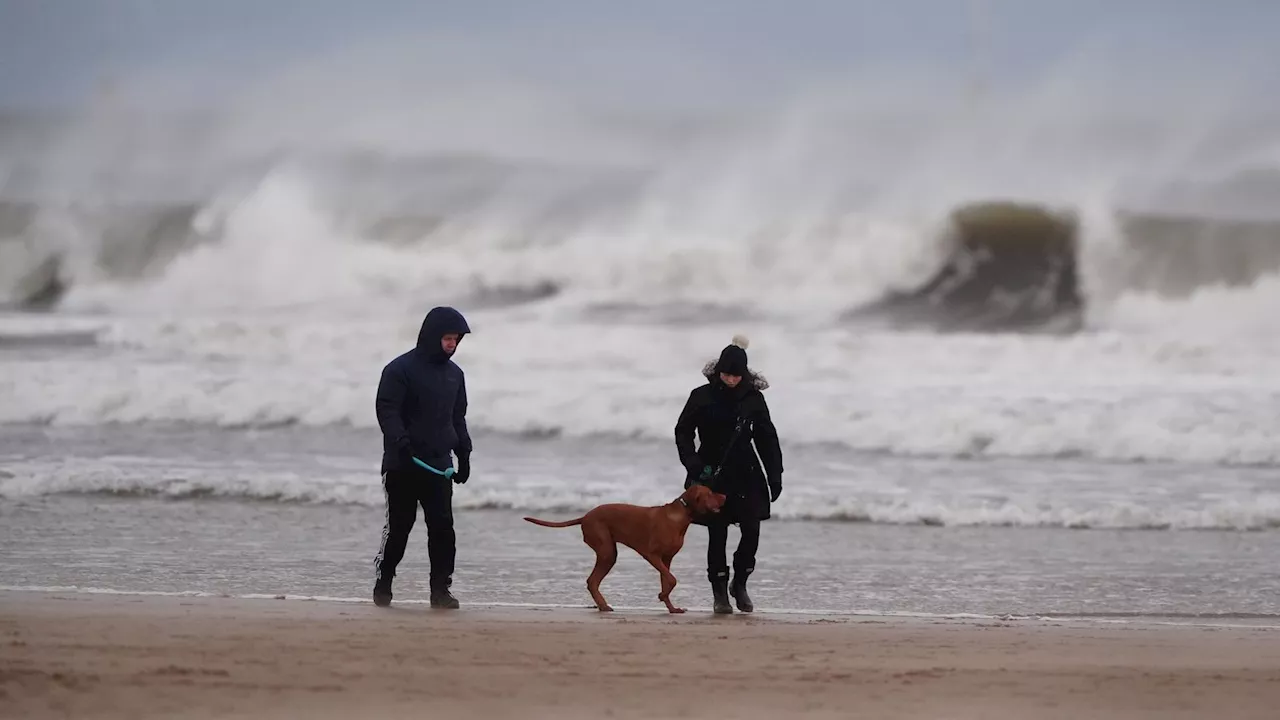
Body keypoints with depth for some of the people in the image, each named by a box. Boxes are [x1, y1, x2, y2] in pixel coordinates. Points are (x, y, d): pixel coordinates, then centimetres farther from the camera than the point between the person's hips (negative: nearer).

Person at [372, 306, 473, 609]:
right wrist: (401, 442, -27)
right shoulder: (401, 369, -6)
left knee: (443, 528, -3)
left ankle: (441, 589, 0)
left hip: (439, 465, 5)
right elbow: (386, 410, -13)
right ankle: (382, 586, 13)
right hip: (402, 466, -5)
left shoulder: (454, 374, 14)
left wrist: (464, 454, 15)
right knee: (398, 527, 0)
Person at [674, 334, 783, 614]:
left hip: (746, 475, 1)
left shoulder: (753, 398, 0)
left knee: (752, 530, -7)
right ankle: (720, 592, 8)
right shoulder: (702, 397, -5)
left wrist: (775, 476, 3)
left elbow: (767, 439, 6)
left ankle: (740, 583, 14)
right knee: (717, 534, -1)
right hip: (712, 475, -1)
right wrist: (693, 464, -10)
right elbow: (683, 432, 2)